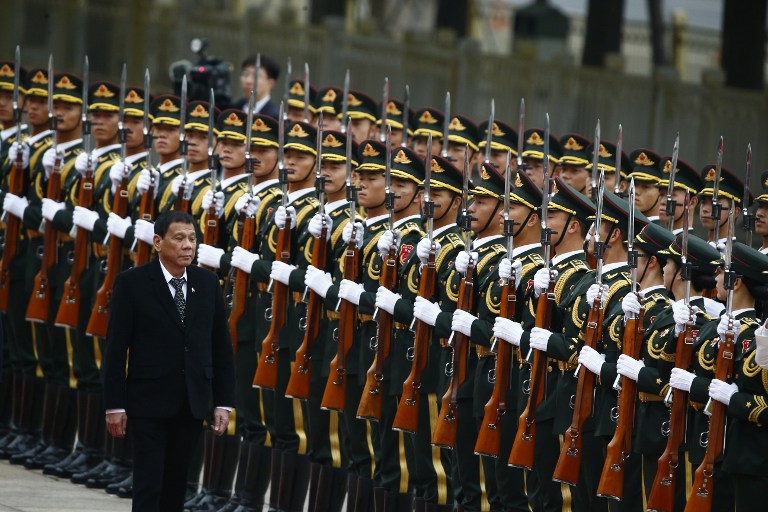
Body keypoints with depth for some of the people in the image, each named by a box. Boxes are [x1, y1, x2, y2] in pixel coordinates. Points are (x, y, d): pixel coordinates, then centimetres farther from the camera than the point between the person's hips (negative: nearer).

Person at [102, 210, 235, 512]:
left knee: (176, 486, 10)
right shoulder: (133, 283, -6)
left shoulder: (207, 283, 6)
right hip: (149, 402, -4)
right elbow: (116, 349, -6)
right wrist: (114, 405, -9)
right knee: (148, 486, -8)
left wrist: (224, 402, 4)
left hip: (192, 404, 4)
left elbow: (221, 347, 9)